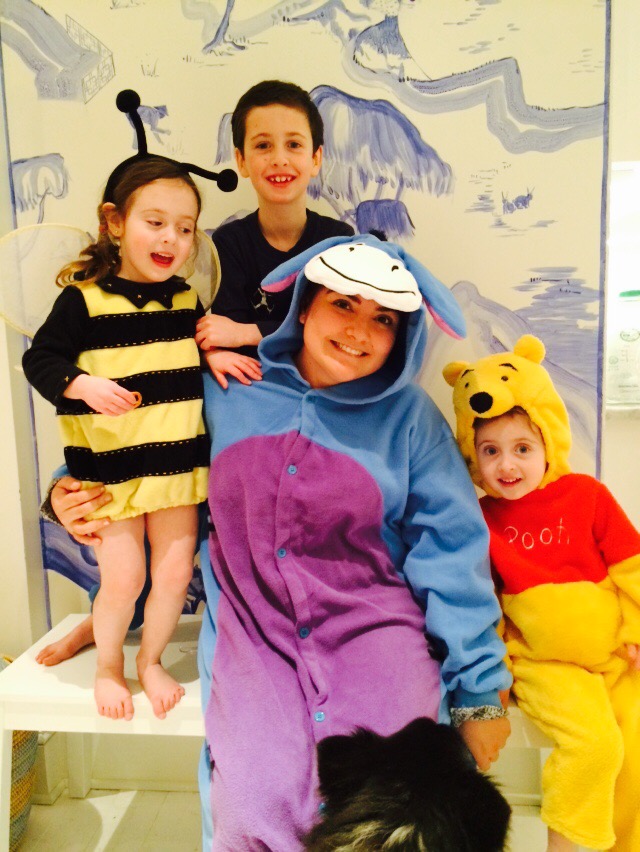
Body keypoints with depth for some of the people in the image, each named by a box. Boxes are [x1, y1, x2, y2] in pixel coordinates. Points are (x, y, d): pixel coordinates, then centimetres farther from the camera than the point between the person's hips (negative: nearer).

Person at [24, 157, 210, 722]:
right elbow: (40, 359, -9)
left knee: (176, 572, 7)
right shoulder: (83, 299, -9)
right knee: (123, 579, 1)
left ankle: (151, 660, 34)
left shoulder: (187, 300, 5)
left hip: (177, 463, 4)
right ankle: (108, 667, 31)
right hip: (109, 468, -4)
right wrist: (81, 384, -27)